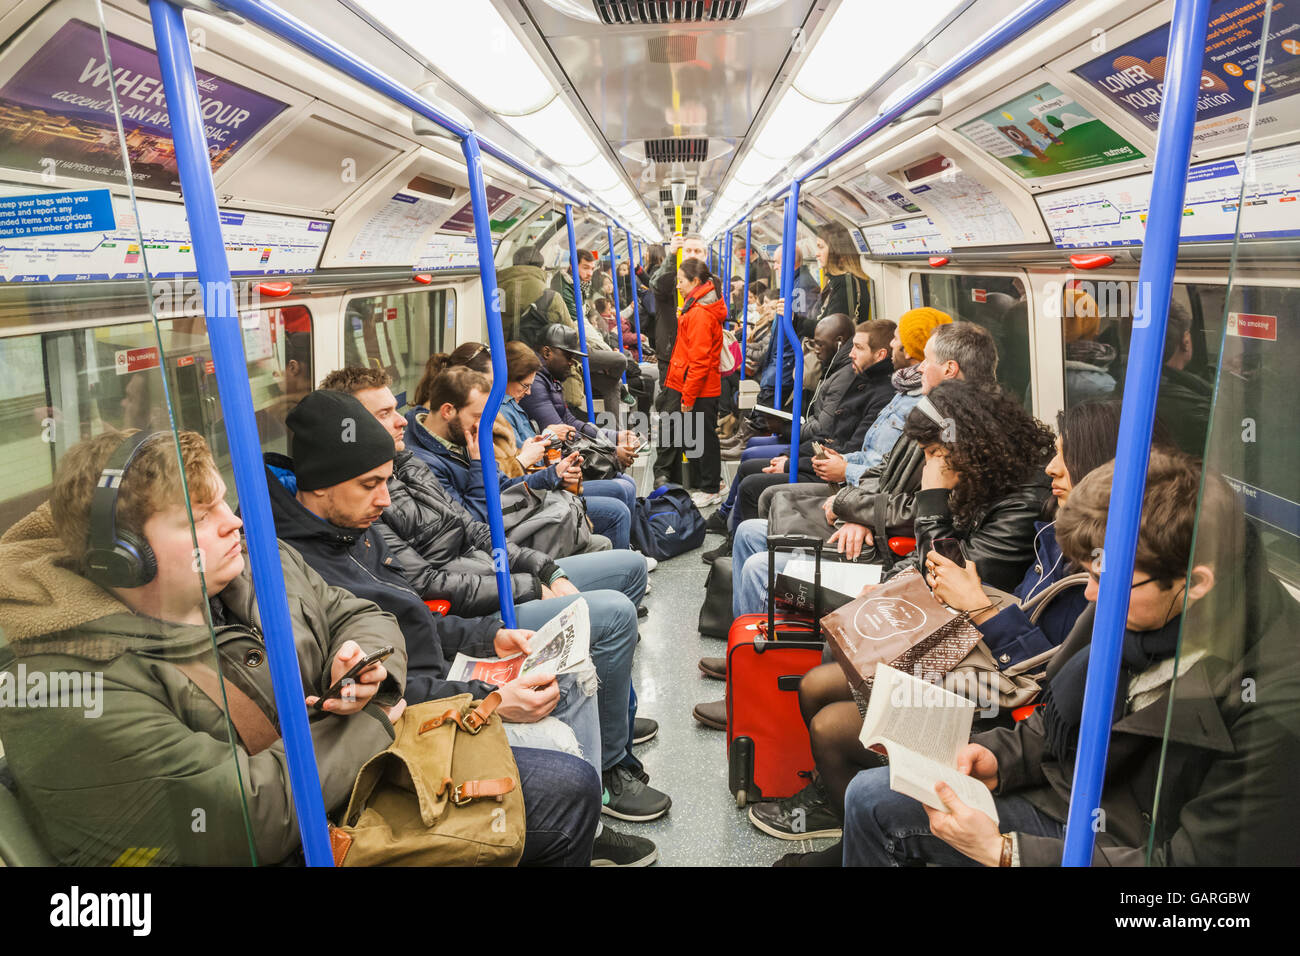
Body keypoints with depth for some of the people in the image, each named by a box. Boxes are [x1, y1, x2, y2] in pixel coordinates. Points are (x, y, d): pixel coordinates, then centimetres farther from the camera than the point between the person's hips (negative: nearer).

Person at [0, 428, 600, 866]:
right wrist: (369, 723, -14)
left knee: (570, 785, 5)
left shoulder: (253, 561, 1)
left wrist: (362, 660, -14)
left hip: (360, 774, 8)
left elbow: (357, 616, 11)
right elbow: (246, 819, -27)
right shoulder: (76, 694, -23)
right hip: (286, 848, -7)